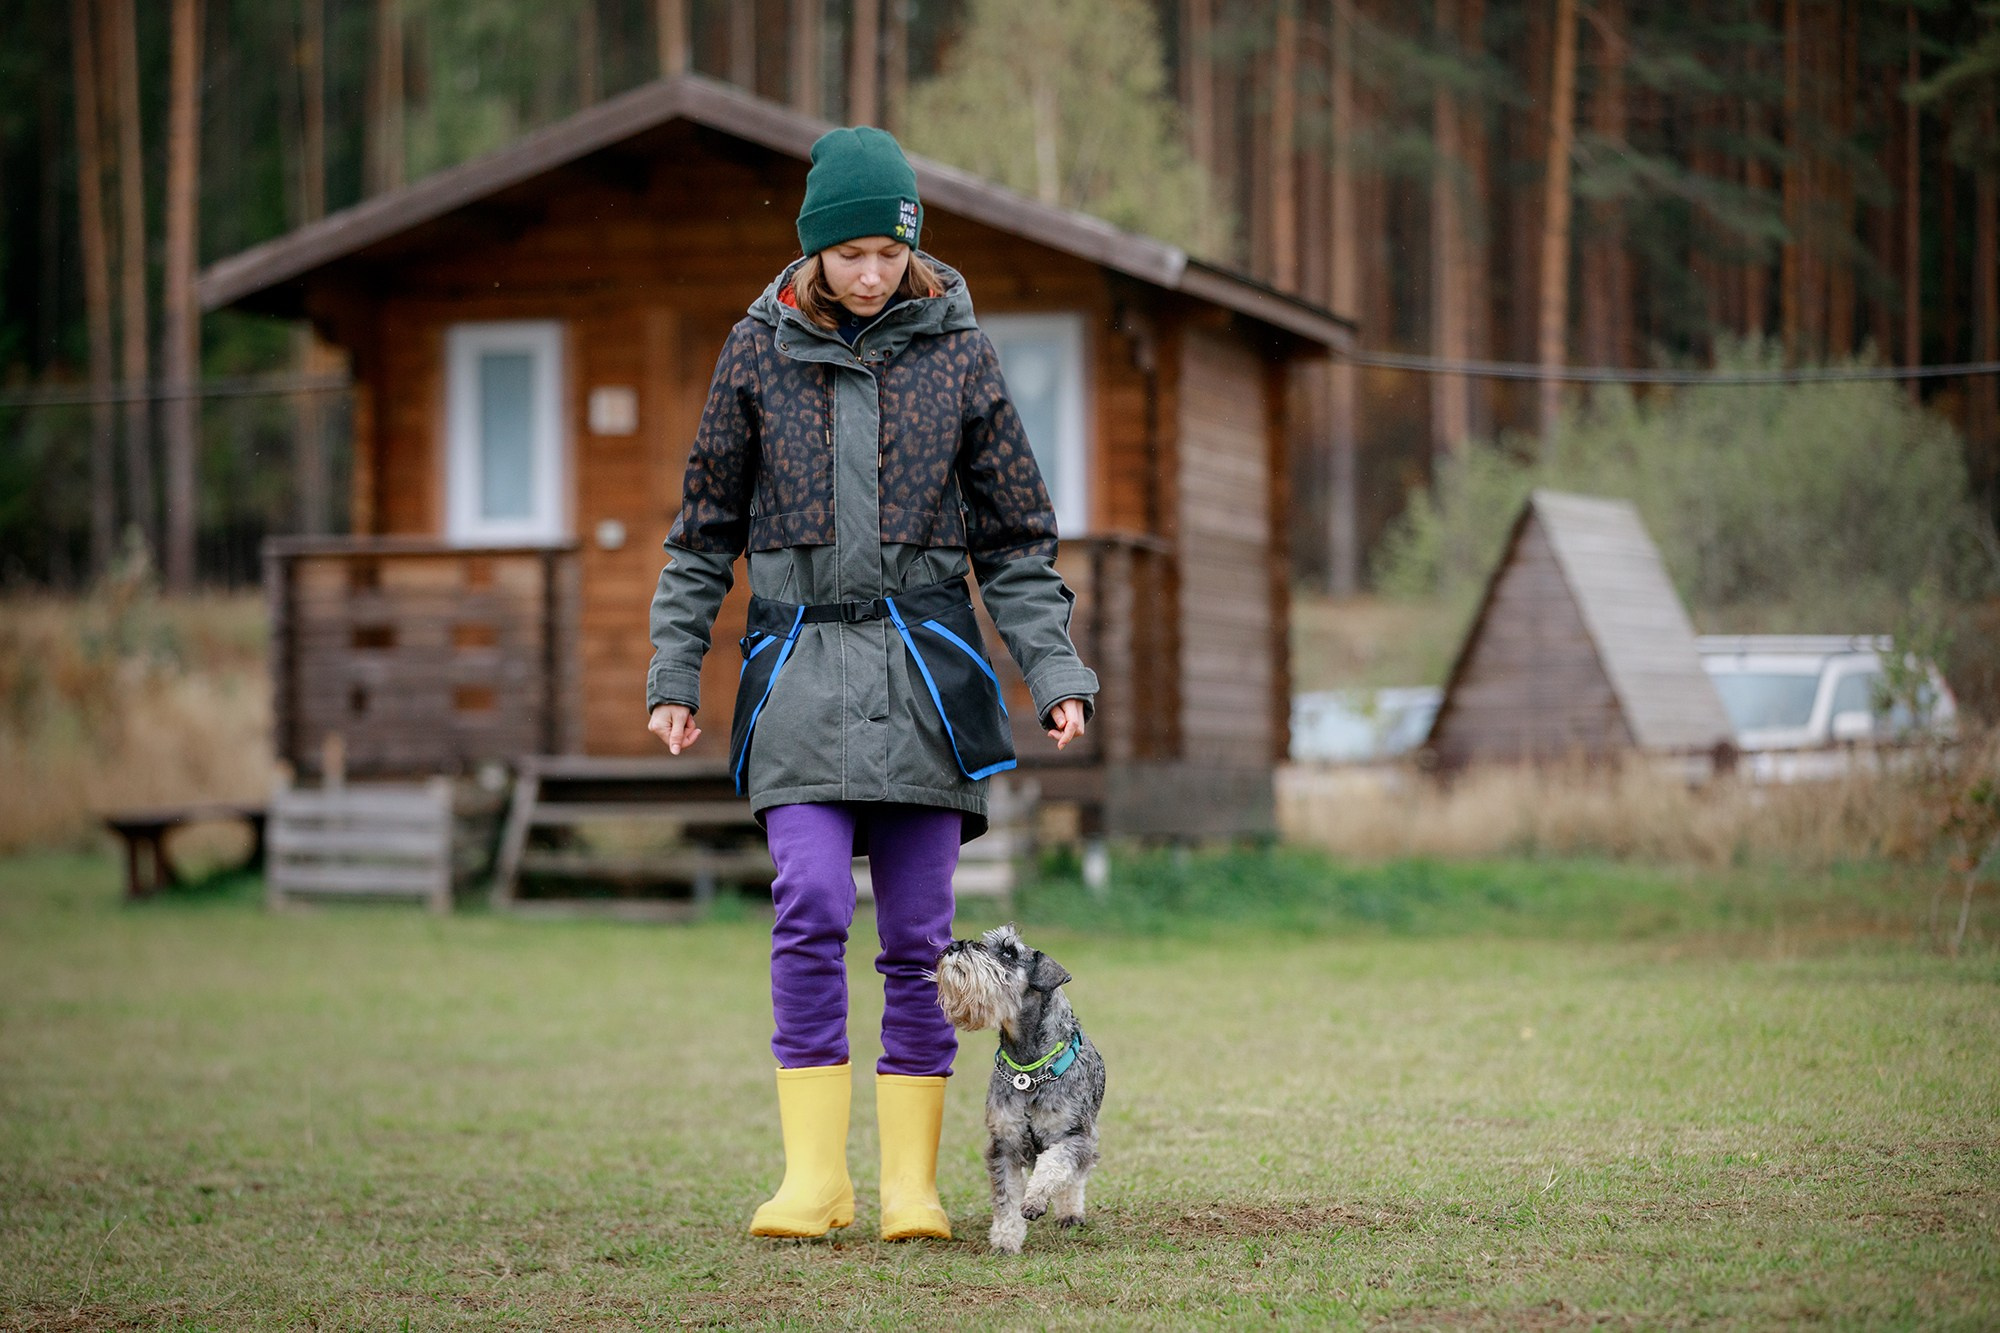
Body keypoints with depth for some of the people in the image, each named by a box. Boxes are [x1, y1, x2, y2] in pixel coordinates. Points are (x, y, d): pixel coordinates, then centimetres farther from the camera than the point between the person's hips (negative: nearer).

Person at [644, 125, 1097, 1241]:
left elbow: (1017, 539, 7)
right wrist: (674, 673, 7)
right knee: (811, 910, -15)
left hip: (926, 667, 0)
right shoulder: (761, 351, 6)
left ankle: (914, 1182, 7)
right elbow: (707, 530, 12)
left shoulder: (957, 350, 5)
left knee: (918, 936, 0)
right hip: (801, 668, 0)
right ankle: (814, 1176, -10)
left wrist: (1056, 671, -3)